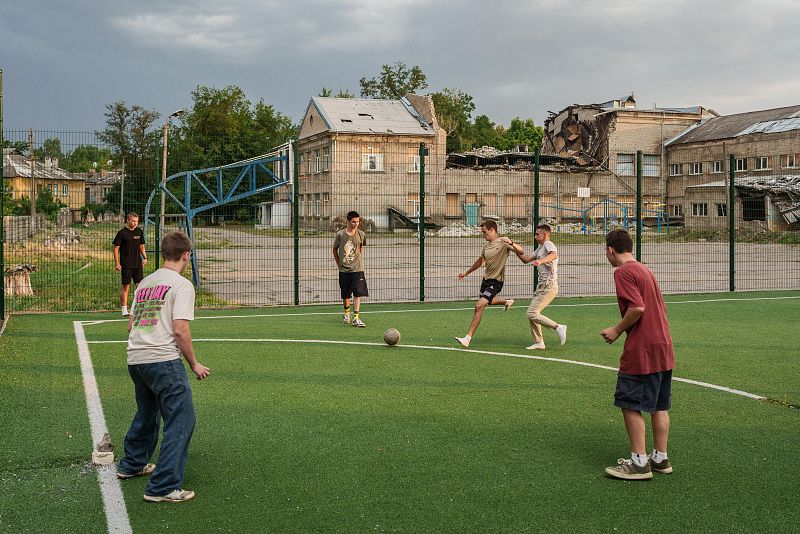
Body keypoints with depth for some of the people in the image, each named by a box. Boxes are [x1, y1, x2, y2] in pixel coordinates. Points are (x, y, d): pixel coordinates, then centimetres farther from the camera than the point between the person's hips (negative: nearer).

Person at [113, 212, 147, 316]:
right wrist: (117, 263, -9)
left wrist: (145, 257, 7)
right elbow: (116, 248, -4)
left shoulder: (139, 231, 8)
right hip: (126, 264, -4)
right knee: (125, 286, 1)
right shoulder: (122, 233, -6)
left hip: (138, 263, 4)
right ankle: (124, 310, 8)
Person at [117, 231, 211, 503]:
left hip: (135, 359, 9)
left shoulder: (145, 282, 17)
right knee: (181, 421, -5)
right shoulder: (182, 285, -6)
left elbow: (130, 325, 21)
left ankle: (132, 464, 45)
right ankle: (163, 487, -8)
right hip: (164, 361, -8)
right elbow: (180, 330, -14)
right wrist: (194, 363, -4)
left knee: (147, 413, 28)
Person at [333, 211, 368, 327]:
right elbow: (335, 249, 9)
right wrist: (339, 264, 8)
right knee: (345, 294, 11)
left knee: (357, 293, -12)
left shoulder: (361, 234, -1)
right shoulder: (340, 234, -5)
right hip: (344, 269, 0)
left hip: (357, 269, 0)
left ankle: (355, 318, -11)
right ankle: (346, 313, 34)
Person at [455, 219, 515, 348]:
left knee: (479, 306, -19)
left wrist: (511, 243, -39)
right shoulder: (486, 245, 8)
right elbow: (480, 261, 24)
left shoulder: (503, 243, -12)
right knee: (485, 302, 27)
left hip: (496, 281, -8)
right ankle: (507, 301, 53)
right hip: (486, 278, 8)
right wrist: (466, 273, 30)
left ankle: (468, 338, -18)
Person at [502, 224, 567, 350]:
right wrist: (512, 245, 17)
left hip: (549, 286, -10)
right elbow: (526, 259, 23)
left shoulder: (548, 244, -10)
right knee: (532, 314, 10)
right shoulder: (540, 248, 20)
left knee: (532, 314, -15)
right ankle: (538, 342, 16)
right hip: (542, 286, 10)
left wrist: (541, 261, -52)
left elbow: (554, 255, -33)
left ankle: (558, 327, -8)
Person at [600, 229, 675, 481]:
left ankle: (639, 463, 1)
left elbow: (638, 308, -22)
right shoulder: (645, 270, 17)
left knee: (630, 405, -2)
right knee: (660, 406, 13)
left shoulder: (623, 272, -11)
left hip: (641, 351, -9)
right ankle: (660, 458, 20)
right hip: (663, 348, 9)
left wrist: (617, 330, -10)